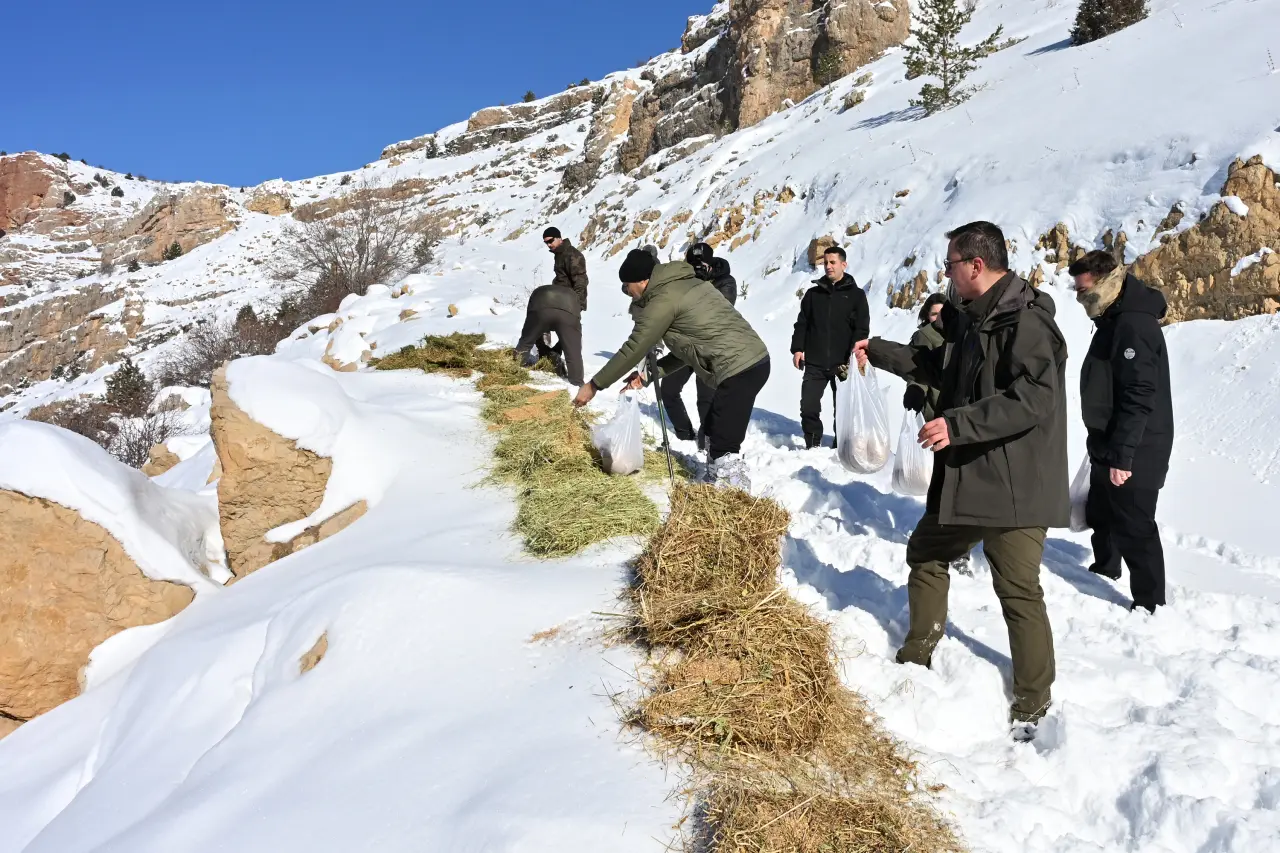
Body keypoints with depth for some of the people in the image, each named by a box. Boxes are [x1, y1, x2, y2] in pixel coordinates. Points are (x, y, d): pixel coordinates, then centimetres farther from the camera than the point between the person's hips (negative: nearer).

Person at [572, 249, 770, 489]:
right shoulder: (685, 285, 19)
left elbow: (634, 349, -6)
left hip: (739, 369, -10)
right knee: (713, 433, 22)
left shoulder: (663, 299, -10)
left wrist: (594, 385, 2)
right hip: (754, 361, 10)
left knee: (723, 449, -8)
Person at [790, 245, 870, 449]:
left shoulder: (856, 295, 3)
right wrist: (797, 349, -1)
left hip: (843, 364, -2)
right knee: (808, 407, -4)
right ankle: (812, 445, 10)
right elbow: (802, 324, 12)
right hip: (815, 363, 2)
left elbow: (862, 330, -2)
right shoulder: (813, 293, 11)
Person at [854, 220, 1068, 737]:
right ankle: (916, 657, 35)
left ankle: (1032, 706, 12)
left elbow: (1033, 399, -27)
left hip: (1014, 486, -10)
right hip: (964, 478, 10)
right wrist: (879, 352, 25)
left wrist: (958, 423, -29)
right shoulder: (970, 319, 13)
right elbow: (938, 368, 28)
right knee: (925, 554, 19)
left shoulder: (1026, 321, -18)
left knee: (1018, 590, -2)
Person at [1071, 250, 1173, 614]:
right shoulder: (1114, 320, 12)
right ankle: (1105, 570, 44)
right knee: (1100, 515, 24)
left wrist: (1123, 455, -27)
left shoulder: (1133, 325, -21)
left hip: (1133, 453, -10)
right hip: (1110, 447, 10)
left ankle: (1148, 603, 8)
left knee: (1133, 527, -3)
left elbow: (1139, 397, -26)